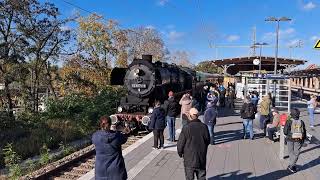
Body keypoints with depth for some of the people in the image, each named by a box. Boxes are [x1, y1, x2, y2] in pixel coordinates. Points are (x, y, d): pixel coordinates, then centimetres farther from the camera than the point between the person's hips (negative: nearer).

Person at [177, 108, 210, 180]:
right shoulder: (204, 127, -8)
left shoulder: (186, 128, -19)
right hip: (202, 159, 3)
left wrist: (180, 153, 8)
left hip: (189, 159, -3)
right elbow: (208, 141, 5)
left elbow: (180, 144, -12)